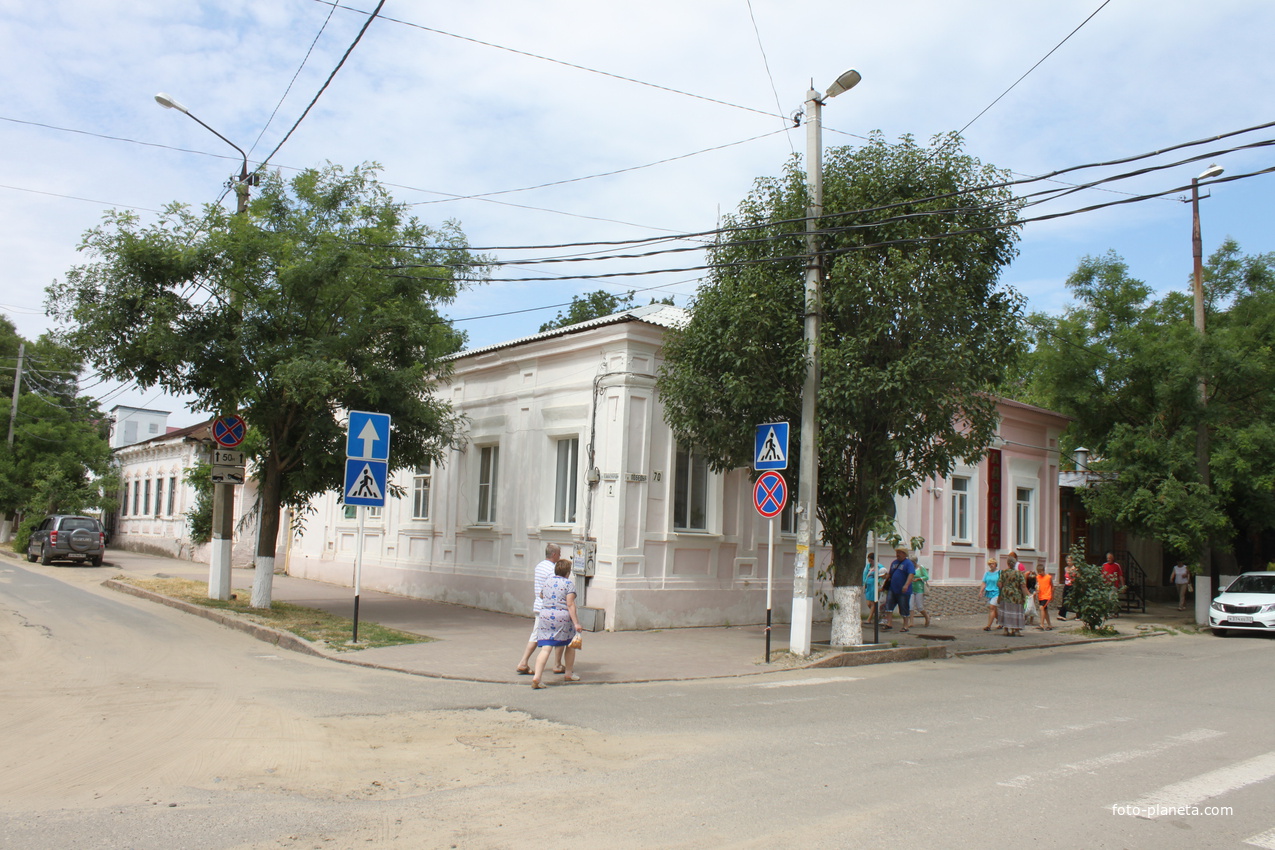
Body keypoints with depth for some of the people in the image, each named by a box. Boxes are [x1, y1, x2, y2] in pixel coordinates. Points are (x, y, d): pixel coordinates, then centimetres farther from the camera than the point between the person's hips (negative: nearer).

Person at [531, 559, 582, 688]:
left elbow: (541, 596, 30)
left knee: (545, 648, -2)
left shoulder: (548, 582, 12)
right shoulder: (569, 584, -5)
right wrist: (576, 623, -13)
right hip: (563, 617, -4)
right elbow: (570, 605, -13)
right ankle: (568, 674, 28)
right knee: (570, 645, 19)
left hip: (545, 616, 4)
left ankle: (537, 677, -16)